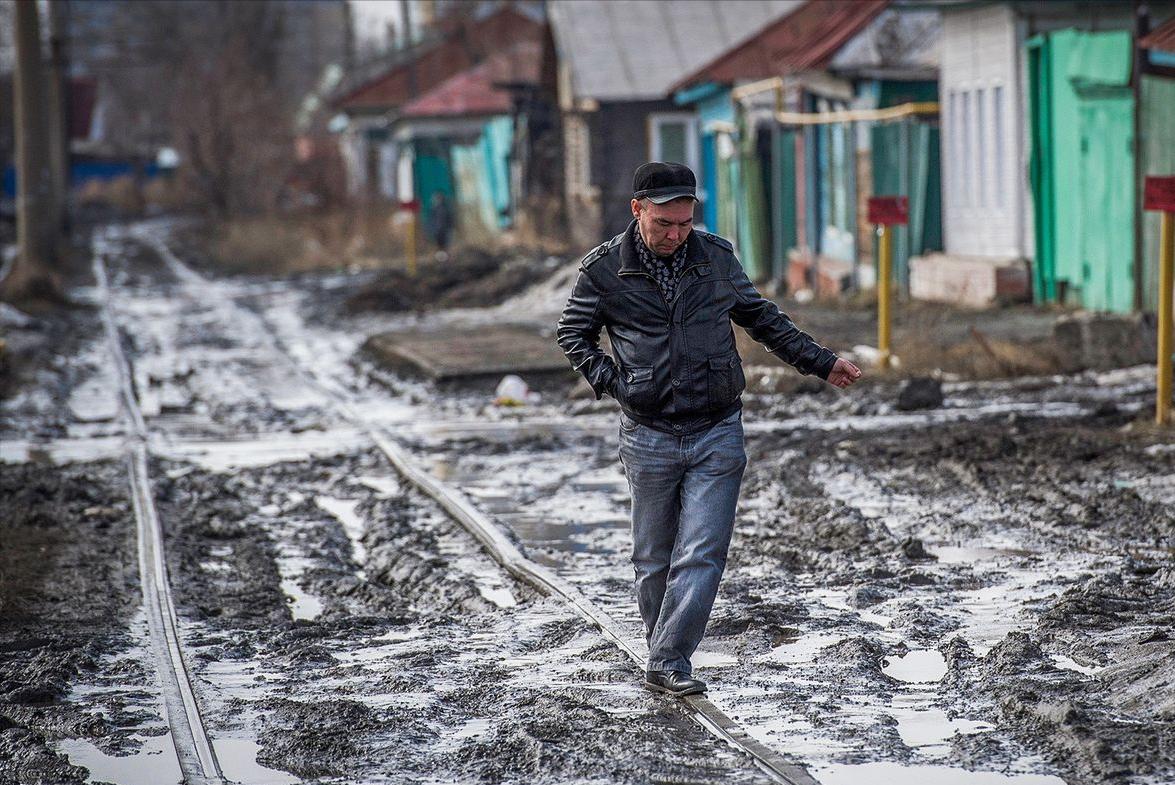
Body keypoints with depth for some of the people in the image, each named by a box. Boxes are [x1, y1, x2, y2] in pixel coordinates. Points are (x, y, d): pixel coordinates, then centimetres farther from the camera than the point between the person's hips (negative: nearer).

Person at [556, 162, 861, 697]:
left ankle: (668, 664, -6)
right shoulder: (605, 269, -4)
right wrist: (611, 381, -4)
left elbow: (761, 318, 16)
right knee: (654, 558, 8)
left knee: (701, 556, -8)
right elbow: (573, 333, 9)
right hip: (649, 437, -1)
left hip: (718, 435, 1)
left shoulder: (716, 256, 3)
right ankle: (661, 650, 24)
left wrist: (820, 363, 15)